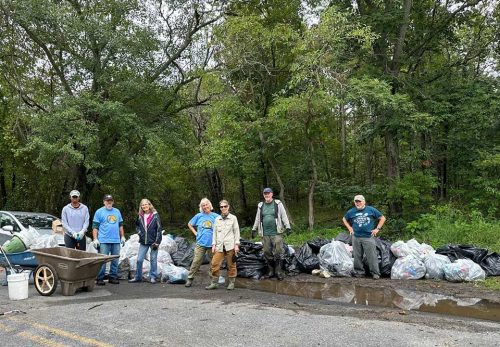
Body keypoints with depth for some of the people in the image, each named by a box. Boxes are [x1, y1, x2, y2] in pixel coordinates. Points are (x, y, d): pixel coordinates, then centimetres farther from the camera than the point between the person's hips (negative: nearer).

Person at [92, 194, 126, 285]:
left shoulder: (117, 211, 17)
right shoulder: (99, 212, 2)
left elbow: (120, 225, 22)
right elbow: (95, 227, -2)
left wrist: (122, 237, 16)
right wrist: (95, 239, -10)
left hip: (116, 241, 5)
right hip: (103, 241, -5)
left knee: (115, 260, 7)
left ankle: (113, 277, 16)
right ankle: (100, 279, 1)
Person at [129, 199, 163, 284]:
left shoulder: (155, 215, -6)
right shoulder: (140, 216, 4)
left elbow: (159, 229, -7)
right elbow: (136, 225, 23)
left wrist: (157, 242, -11)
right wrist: (139, 232, 4)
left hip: (153, 242, -3)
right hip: (143, 242, 4)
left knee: (153, 260, 4)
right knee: (139, 260, 4)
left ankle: (153, 277, 15)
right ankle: (138, 277, 17)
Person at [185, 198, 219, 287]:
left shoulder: (215, 216, 0)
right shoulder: (198, 216, 5)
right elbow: (189, 224, 17)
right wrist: (195, 233, 7)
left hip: (212, 243, 0)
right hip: (201, 243, 0)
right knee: (196, 261, -4)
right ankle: (190, 279, 3)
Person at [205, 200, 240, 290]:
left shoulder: (233, 218, 6)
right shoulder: (217, 219, 13)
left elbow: (236, 232, 4)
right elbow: (215, 232, 15)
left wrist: (236, 244, -3)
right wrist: (213, 244, 7)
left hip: (230, 245, -2)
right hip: (219, 246, 3)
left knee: (231, 265, 2)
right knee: (214, 264, -5)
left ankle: (231, 283, 14)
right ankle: (214, 283, 5)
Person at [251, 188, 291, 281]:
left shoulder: (278, 204, 2)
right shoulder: (260, 206, 13)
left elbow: (284, 216, -1)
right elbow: (257, 218, 21)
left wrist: (288, 227, -8)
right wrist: (254, 229, 20)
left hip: (276, 233, -4)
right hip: (265, 234, 4)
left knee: (278, 252, -5)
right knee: (267, 252, 8)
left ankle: (279, 272, 4)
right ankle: (270, 271, 20)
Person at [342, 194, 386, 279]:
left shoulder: (371, 210, 2)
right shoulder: (351, 212, 8)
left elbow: (382, 218, 9)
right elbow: (344, 219, 25)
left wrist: (377, 229, 1)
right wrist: (349, 228, 12)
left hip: (368, 237, -3)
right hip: (356, 237, 3)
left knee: (372, 256, -5)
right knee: (357, 256, 7)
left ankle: (375, 273, 1)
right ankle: (359, 272, 19)